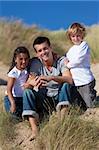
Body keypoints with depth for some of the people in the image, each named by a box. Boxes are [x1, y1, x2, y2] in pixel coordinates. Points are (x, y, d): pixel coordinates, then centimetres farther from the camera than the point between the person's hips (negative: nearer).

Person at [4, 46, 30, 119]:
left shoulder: (28, 71, -2)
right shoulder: (13, 73, -16)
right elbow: (9, 90, -20)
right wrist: (13, 103, -31)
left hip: (24, 97, 4)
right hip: (13, 98, -4)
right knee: (17, 113, -25)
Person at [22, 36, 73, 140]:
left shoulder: (61, 61, -9)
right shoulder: (36, 63, -4)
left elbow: (69, 80, -25)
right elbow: (27, 84, -15)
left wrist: (51, 78, -42)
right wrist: (34, 83, -40)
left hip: (60, 98, -2)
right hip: (44, 100, 2)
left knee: (65, 85, -28)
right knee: (27, 92, -22)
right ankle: (34, 130, -33)